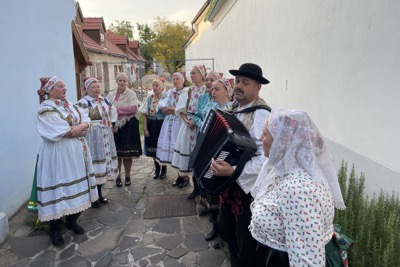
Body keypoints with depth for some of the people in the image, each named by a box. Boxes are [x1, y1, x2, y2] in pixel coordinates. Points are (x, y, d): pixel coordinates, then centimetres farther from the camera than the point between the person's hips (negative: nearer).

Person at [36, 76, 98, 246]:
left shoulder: (70, 105, 13)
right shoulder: (45, 109, -10)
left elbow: (86, 120, 6)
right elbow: (58, 132, -20)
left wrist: (79, 127, -15)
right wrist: (79, 130, -9)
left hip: (77, 152, 7)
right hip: (59, 155, -7)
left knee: (77, 185, 11)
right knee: (59, 187, -3)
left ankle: (72, 220, 27)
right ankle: (55, 228, 12)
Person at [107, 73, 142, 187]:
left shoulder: (131, 94, 1)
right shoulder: (111, 95, 12)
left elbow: (134, 108, -13)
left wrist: (118, 109, -11)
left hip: (129, 126, -3)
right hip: (115, 126, 3)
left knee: (128, 153, 2)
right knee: (117, 153, 4)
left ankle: (127, 176, 17)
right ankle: (118, 176, 19)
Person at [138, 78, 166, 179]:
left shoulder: (166, 97, -8)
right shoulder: (149, 97, 2)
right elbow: (144, 114, 2)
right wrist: (145, 128, -3)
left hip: (162, 125, -3)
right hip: (151, 125, 3)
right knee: (153, 147, 11)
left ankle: (164, 169, 25)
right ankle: (157, 168, 29)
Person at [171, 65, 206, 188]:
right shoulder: (187, 91, 9)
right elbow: (180, 109, 5)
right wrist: (187, 120, -11)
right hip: (187, 124, 5)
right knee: (184, 147, 7)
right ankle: (183, 175, 18)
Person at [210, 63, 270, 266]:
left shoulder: (260, 114, -24)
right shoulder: (235, 107, 3)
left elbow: (266, 158, -32)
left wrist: (233, 171, -38)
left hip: (247, 187, -8)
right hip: (228, 183, 9)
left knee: (245, 243, 13)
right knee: (226, 231, 27)